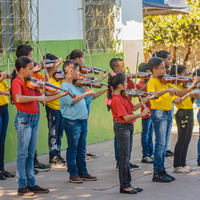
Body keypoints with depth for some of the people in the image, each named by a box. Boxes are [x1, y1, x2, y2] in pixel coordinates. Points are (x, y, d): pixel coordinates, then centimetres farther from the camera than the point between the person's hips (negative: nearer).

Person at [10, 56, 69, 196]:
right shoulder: (17, 82, -11)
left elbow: (43, 99, 17)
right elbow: (18, 98, -31)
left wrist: (61, 95, 12)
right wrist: (37, 97, -28)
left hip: (34, 119, 8)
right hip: (24, 119, -8)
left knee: (31, 154, 11)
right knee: (23, 154, -3)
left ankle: (31, 184, 17)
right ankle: (22, 186, 3)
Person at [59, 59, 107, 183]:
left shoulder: (78, 86, 14)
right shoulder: (65, 86, -11)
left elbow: (90, 97, 22)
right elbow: (72, 100, -26)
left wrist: (105, 90, 18)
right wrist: (87, 93, -23)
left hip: (83, 121, 8)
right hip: (72, 122, -8)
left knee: (81, 148, 13)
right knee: (73, 148, 0)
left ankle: (83, 172, 20)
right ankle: (73, 174, 6)